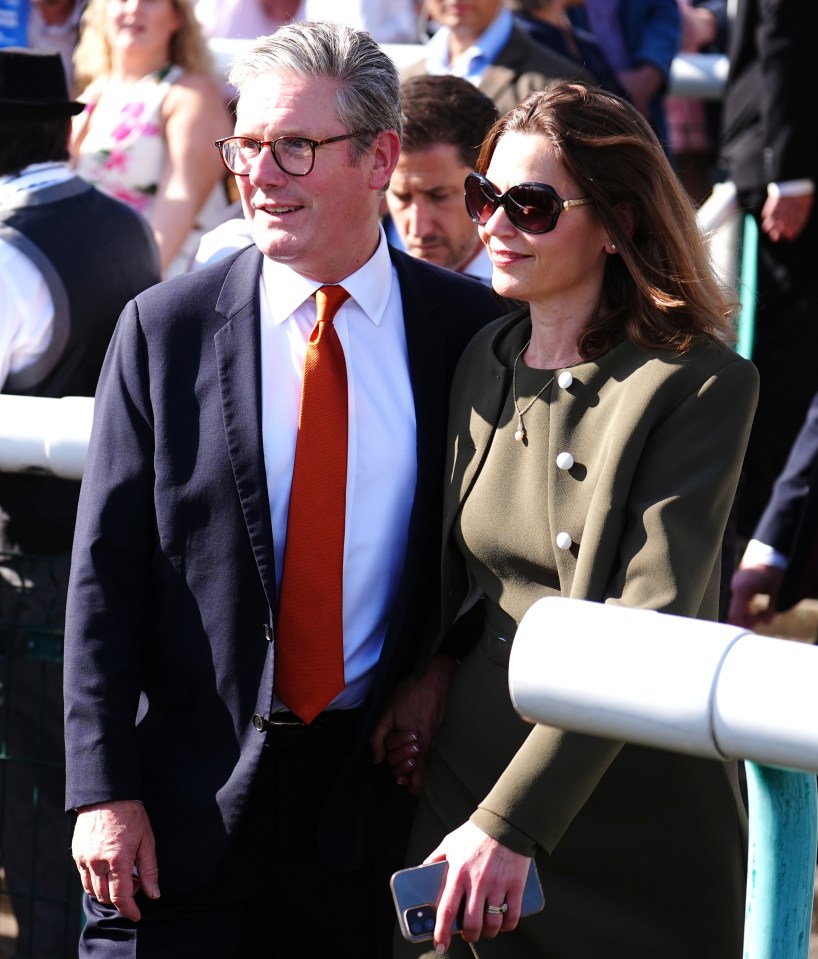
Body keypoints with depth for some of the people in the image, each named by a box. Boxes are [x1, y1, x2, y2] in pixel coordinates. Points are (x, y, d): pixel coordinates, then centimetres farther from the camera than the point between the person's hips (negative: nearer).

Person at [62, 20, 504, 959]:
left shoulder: (471, 328, 0)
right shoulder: (164, 329, -2)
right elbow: (104, 575, -3)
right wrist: (104, 788, -9)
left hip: (374, 789, 1)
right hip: (186, 801, -1)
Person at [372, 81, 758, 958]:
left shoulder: (698, 386, -14)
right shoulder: (484, 360, 6)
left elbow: (645, 624, -21)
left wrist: (510, 821, -27)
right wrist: (434, 666, -1)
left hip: (630, 811, -5)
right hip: (475, 755, 5)